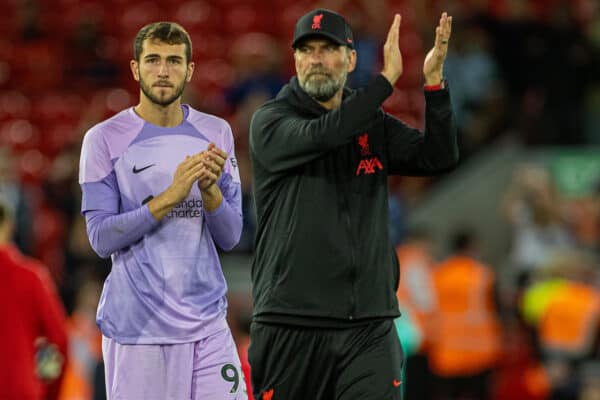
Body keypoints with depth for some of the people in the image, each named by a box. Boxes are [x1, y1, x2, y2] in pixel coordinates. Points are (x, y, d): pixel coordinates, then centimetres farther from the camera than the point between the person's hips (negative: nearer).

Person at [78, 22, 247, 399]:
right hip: (137, 327, -3)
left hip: (207, 322, 3)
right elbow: (101, 238, -8)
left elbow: (230, 237, 7)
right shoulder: (105, 139, -2)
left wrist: (210, 190, -12)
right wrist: (169, 197, -18)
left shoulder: (216, 133, 9)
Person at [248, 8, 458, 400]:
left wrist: (434, 80, -14)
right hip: (290, 323, -2)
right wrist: (387, 77, -21)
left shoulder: (376, 126, 12)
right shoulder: (270, 121, 0)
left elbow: (439, 157, -1)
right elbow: (320, 134, -20)